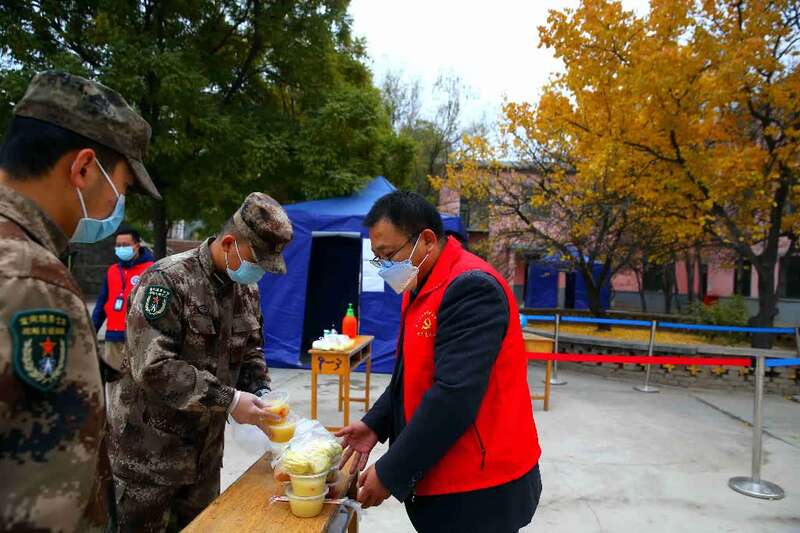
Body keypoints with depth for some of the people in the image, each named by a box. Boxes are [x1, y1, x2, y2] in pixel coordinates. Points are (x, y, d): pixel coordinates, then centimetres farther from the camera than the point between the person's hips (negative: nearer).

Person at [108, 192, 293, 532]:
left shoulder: (248, 289, 3)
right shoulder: (168, 280, -21)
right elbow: (152, 367, -27)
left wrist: (261, 395, -7)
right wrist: (228, 400, -25)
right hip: (149, 451, -6)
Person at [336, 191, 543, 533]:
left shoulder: (470, 287, -22)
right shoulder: (422, 287, 8)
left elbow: (454, 396, -27)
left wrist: (389, 473, -19)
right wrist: (375, 424, 2)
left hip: (480, 486, -8)